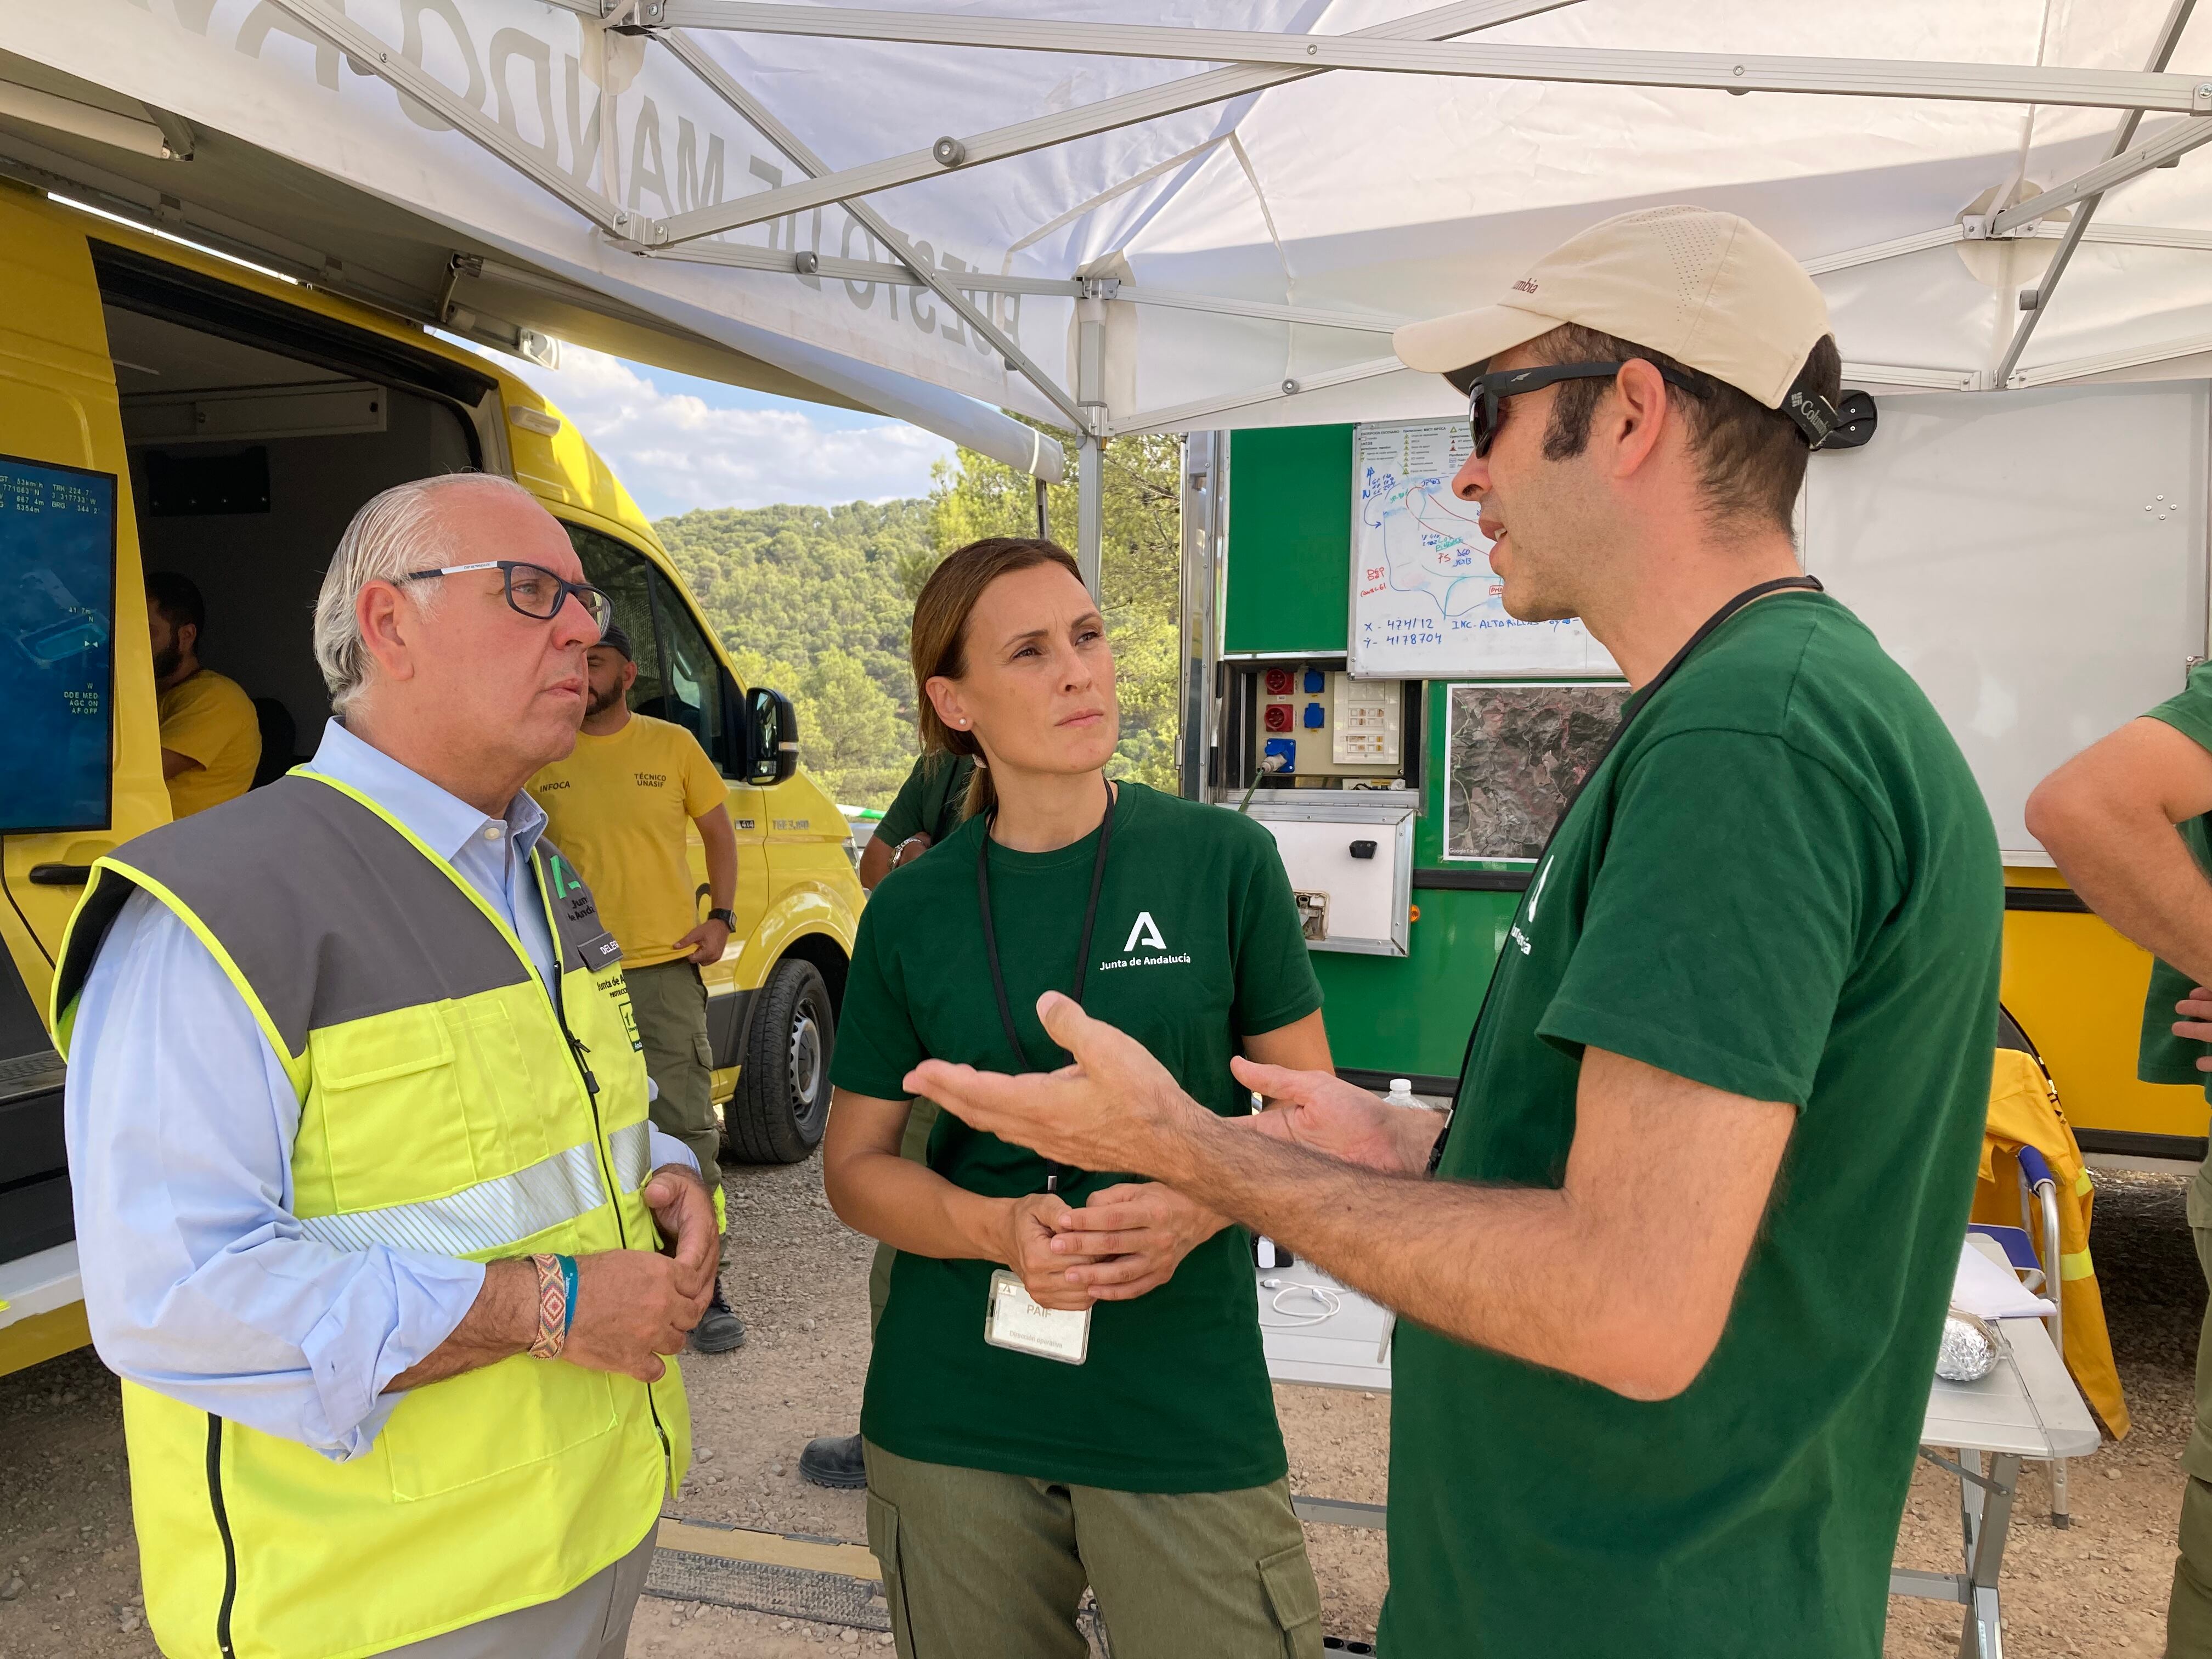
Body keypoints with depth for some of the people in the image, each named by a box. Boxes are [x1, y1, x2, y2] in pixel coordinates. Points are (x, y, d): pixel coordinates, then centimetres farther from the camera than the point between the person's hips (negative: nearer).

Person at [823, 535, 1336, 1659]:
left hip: (1188, 1408, -1)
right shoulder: (912, 912, -1)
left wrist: (1200, 1207, -17)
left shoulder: (1223, 861, -5)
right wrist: (999, 1228, -14)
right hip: (952, 1420, 2)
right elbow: (855, 1165, 5)